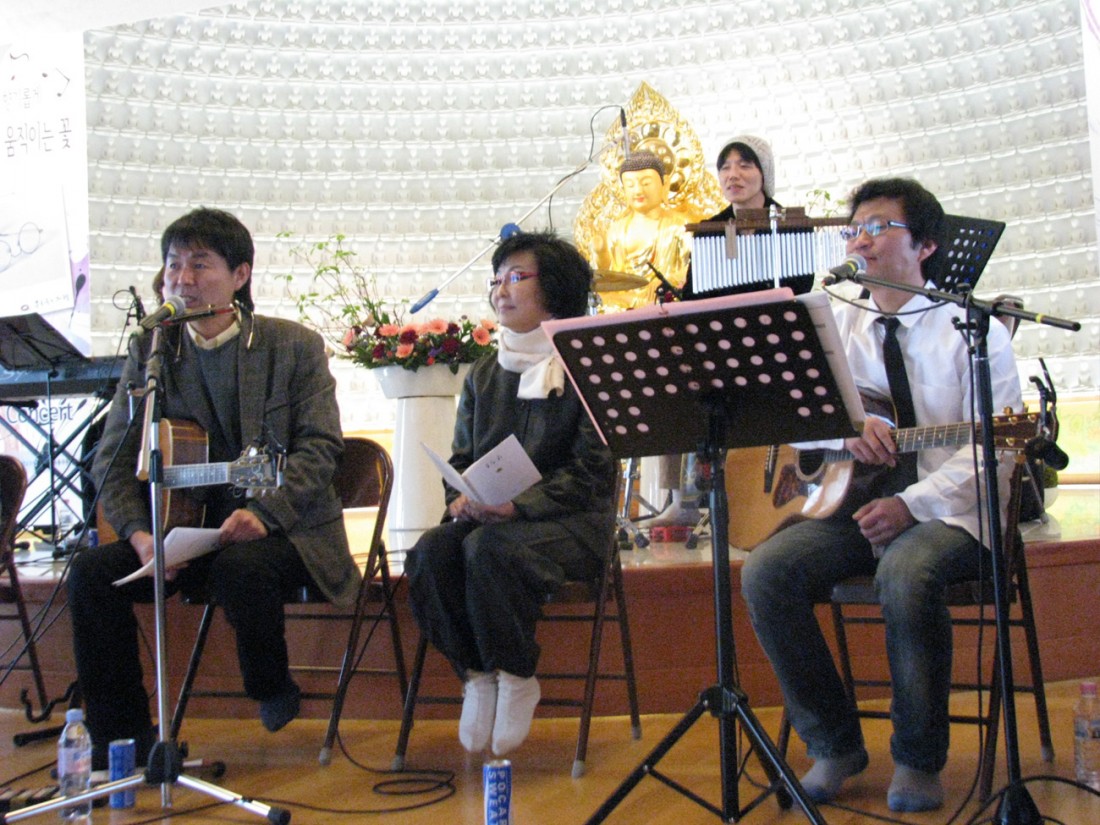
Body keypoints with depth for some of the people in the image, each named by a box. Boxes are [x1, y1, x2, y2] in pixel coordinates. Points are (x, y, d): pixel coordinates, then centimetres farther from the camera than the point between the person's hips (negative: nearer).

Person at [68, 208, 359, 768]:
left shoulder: (295, 346, 1)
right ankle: (121, 739, -2)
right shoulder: (149, 351, 9)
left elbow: (320, 447, -8)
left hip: (285, 530, -4)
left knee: (239, 569, -35)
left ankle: (273, 692, -3)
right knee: (91, 572, -18)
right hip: (188, 529, 4)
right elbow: (113, 460, 4)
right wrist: (139, 532, -15)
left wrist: (263, 513, -25)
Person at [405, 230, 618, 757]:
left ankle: (517, 678, -11)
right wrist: (461, 499, -5)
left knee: (489, 549, -35)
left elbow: (593, 470, -9)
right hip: (487, 517, 5)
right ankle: (475, 674, -7)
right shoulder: (484, 375, 17)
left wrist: (519, 504, -20)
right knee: (429, 554, -26)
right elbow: (461, 458, 18)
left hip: (570, 521, -5)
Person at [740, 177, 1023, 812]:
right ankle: (835, 745, -5)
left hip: (947, 512, -4)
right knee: (765, 570, -22)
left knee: (906, 572, -36)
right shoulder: (834, 326, 14)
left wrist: (911, 504, -21)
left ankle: (920, 760, -12)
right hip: (851, 501, 4)